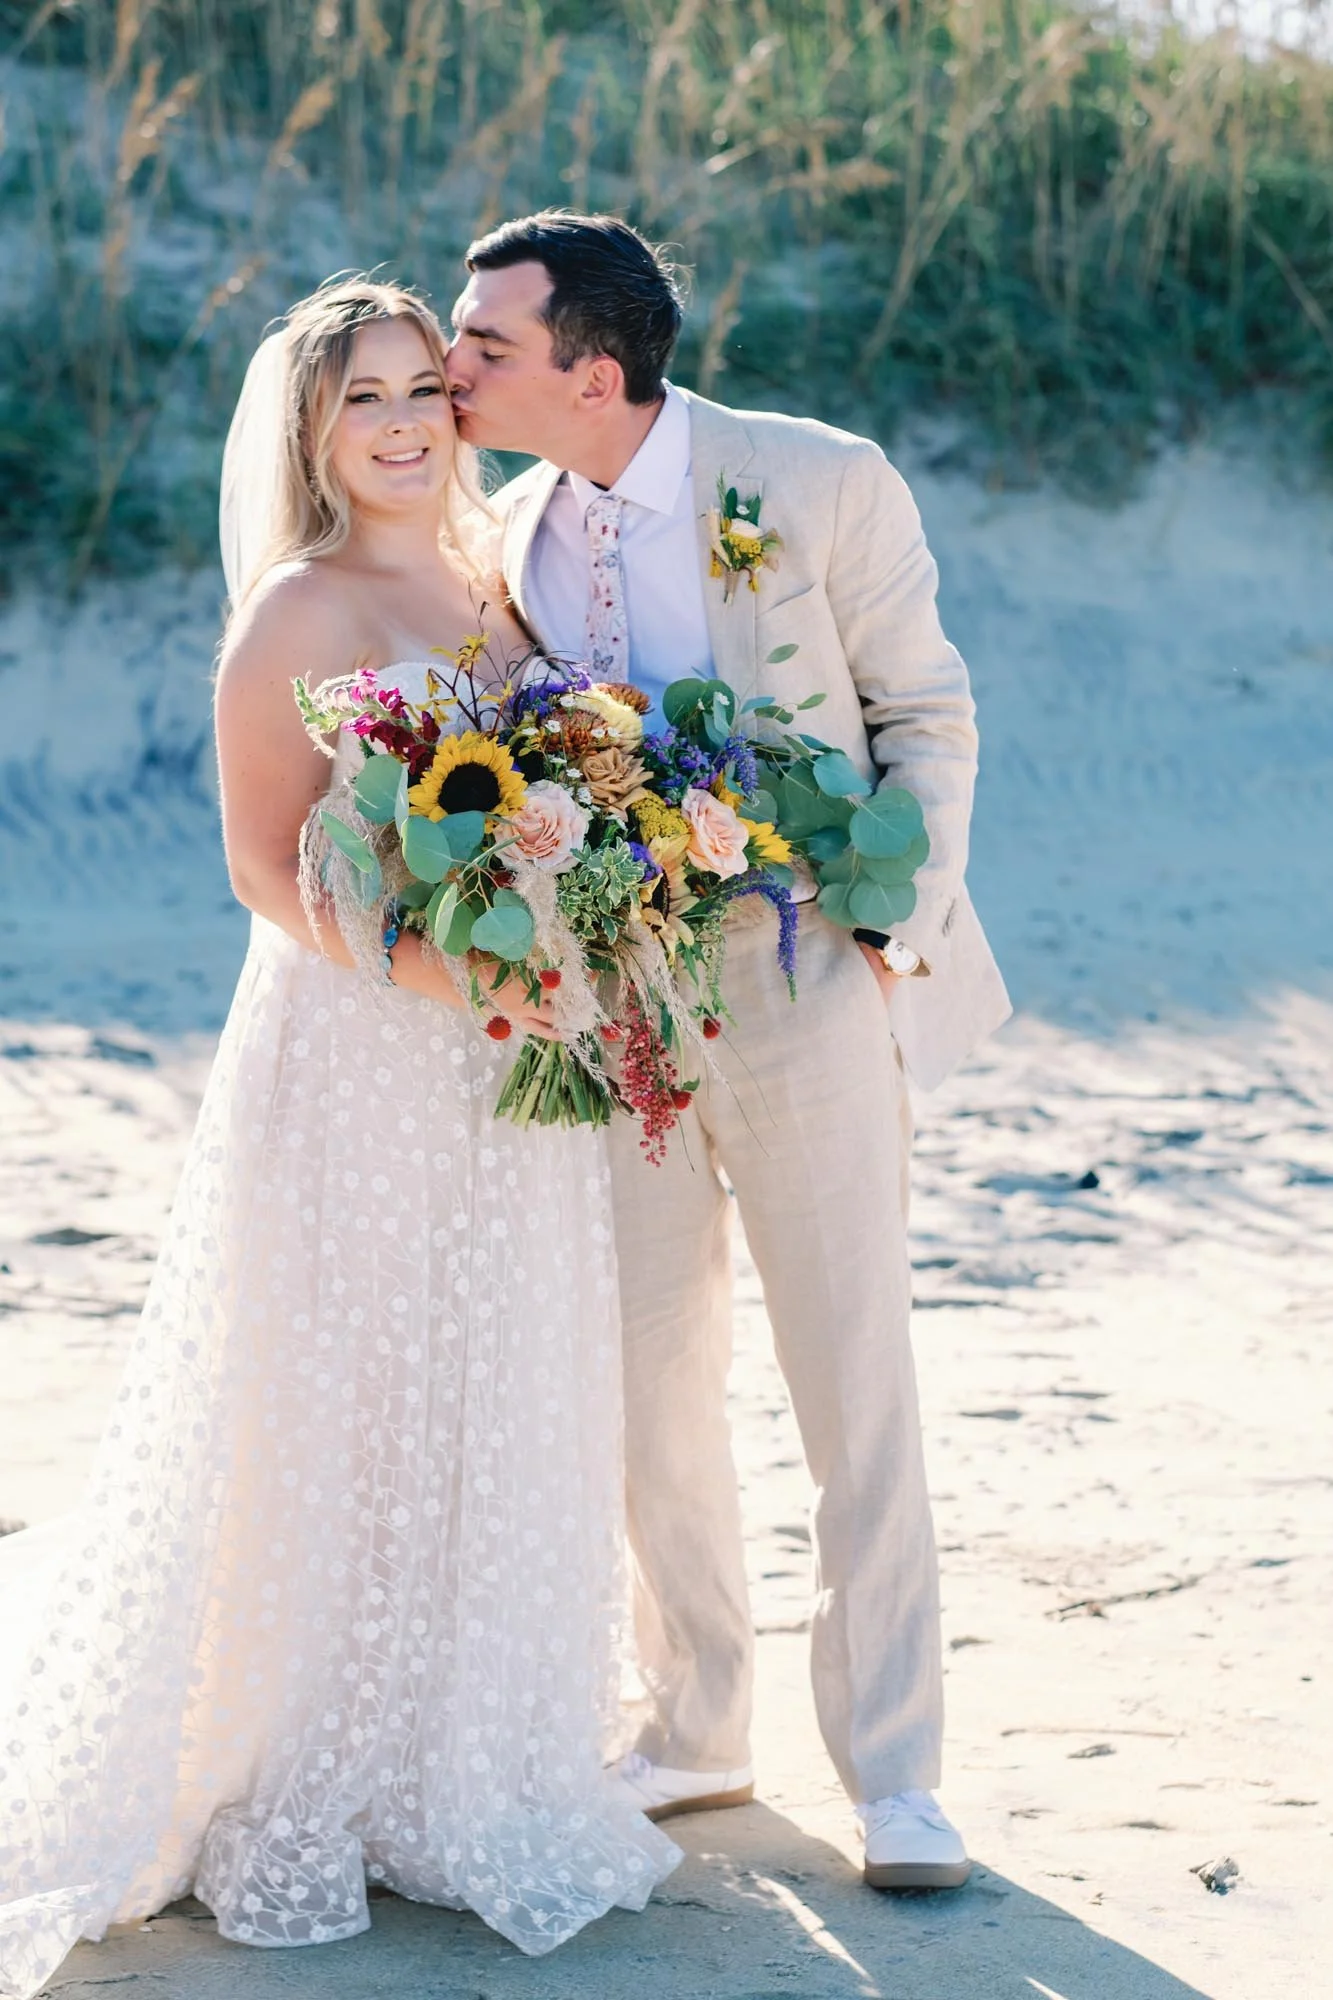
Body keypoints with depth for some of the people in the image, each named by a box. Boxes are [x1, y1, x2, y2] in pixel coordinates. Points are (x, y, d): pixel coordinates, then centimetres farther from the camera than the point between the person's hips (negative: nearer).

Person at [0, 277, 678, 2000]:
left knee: (490, 1426, 11)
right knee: (329, 1420, 0)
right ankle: (290, 1805, 12)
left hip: (506, 1077, 7)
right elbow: (268, 863, -13)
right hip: (349, 1059, -7)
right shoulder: (300, 611, -8)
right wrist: (448, 977, -24)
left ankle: (459, 1781, 23)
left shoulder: (487, 596, 13)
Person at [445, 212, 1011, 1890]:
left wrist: (901, 929, -11)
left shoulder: (824, 484, -11)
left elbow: (927, 714, -3)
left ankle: (891, 1773, 11)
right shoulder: (511, 532, 4)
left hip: (809, 995, -5)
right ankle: (694, 1736, 28)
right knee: (651, 1391, 12)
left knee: (858, 1398, 0)